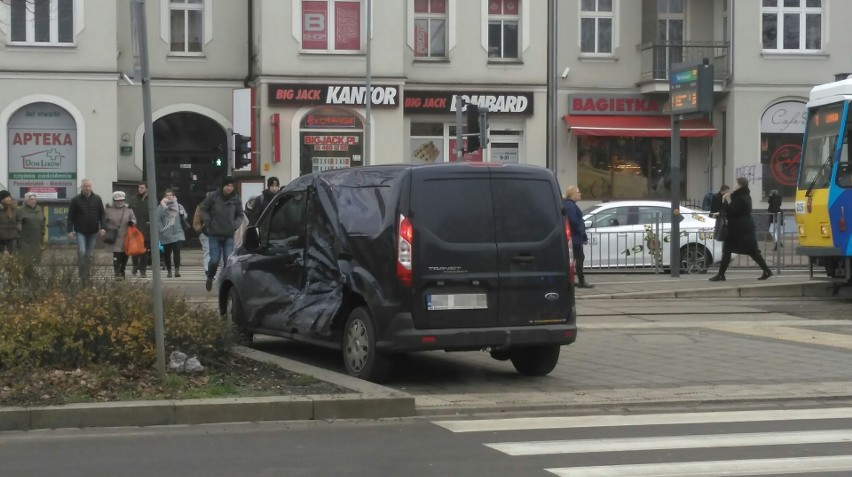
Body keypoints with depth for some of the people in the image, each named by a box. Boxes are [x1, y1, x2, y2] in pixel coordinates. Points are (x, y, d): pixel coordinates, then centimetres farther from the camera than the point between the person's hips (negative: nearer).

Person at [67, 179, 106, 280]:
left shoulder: (97, 199, 5)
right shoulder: (76, 200, -2)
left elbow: (102, 214, 6)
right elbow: (70, 216, 0)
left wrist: (103, 227, -5)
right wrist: (70, 230, -7)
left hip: (93, 232, 3)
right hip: (80, 231, -3)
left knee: (90, 254, 7)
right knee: (81, 252, -15)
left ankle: (87, 275, 17)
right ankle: (82, 275, -7)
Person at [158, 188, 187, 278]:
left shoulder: (178, 206, 5)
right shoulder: (161, 207, 0)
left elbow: (185, 217, 6)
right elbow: (157, 219, -4)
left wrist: (182, 214, -15)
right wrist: (161, 229, -11)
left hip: (177, 233, 0)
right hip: (166, 235, 0)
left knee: (177, 252, -12)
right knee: (167, 254, 6)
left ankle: (177, 270, -7)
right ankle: (169, 271, 17)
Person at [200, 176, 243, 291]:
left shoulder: (235, 199, -2)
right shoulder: (213, 197, -8)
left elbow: (240, 215, 12)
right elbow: (203, 209, 6)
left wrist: (235, 225, -3)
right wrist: (208, 223, -3)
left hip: (229, 235, 2)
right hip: (214, 234, -2)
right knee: (215, 260, -4)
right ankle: (210, 278, 24)